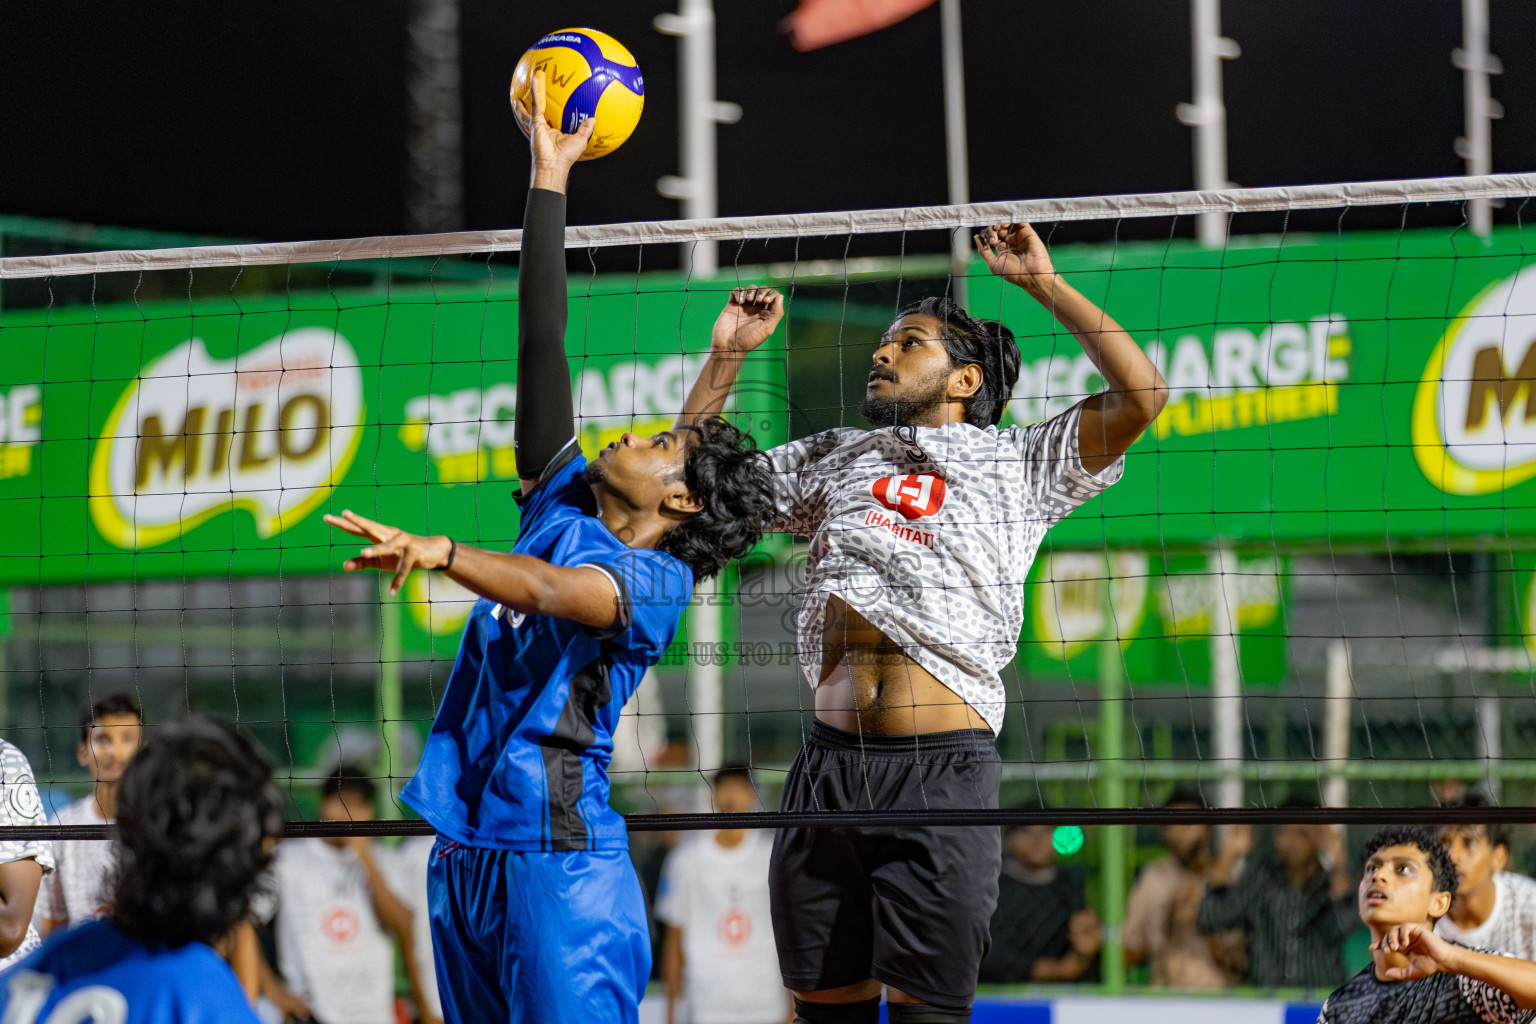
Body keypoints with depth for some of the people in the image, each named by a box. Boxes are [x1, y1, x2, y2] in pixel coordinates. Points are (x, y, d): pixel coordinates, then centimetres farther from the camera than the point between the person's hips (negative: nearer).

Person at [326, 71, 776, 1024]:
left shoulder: (658, 579, -4)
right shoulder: (561, 506, 15)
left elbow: (551, 590, -26)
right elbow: (543, 344, 15)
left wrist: (439, 551, -41)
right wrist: (550, 176, 15)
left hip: (558, 857, -8)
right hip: (465, 851, 8)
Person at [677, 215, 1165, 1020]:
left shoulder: (1017, 463, 9)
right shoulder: (833, 459, 21)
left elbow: (1140, 396, -3)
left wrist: (1044, 284, -2)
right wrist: (727, 353, 18)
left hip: (943, 773, -4)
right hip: (828, 768, 4)